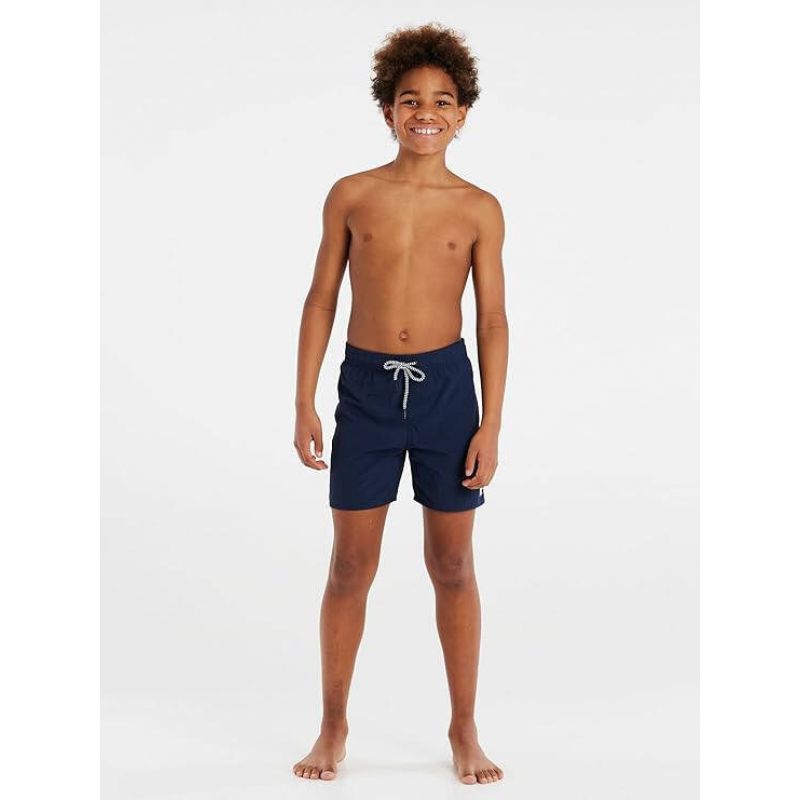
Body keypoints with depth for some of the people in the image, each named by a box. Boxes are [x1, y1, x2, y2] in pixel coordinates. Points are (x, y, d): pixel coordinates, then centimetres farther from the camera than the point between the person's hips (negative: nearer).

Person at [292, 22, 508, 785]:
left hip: (446, 386, 0)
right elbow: (320, 301, 4)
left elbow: (493, 320, 1)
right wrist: (304, 403, -1)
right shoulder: (351, 196, 1)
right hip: (366, 386, 0)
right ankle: (333, 725, 23)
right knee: (351, 566, 6)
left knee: (452, 565, 8)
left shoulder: (479, 209, 0)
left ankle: (464, 727, 23)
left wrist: (490, 425, -4)